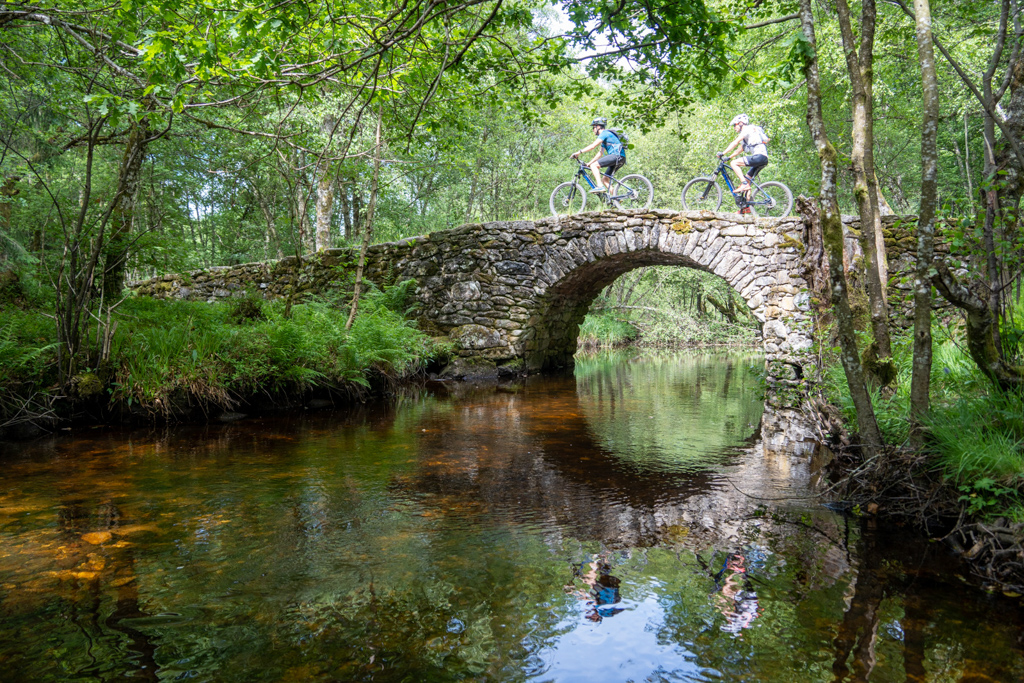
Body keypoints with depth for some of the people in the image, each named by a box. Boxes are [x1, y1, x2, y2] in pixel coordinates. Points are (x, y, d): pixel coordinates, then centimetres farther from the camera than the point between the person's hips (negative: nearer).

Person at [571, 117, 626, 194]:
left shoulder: (605, 133, -4)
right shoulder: (605, 136, 27)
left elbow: (593, 146, -15)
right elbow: (600, 153, 28)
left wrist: (579, 152, -15)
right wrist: (589, 163, 23)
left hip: (617, 156, -10)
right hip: (619, 159, 10)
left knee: (594, 165, -16)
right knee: (605, 180, 10)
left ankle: (600, 186, -27)